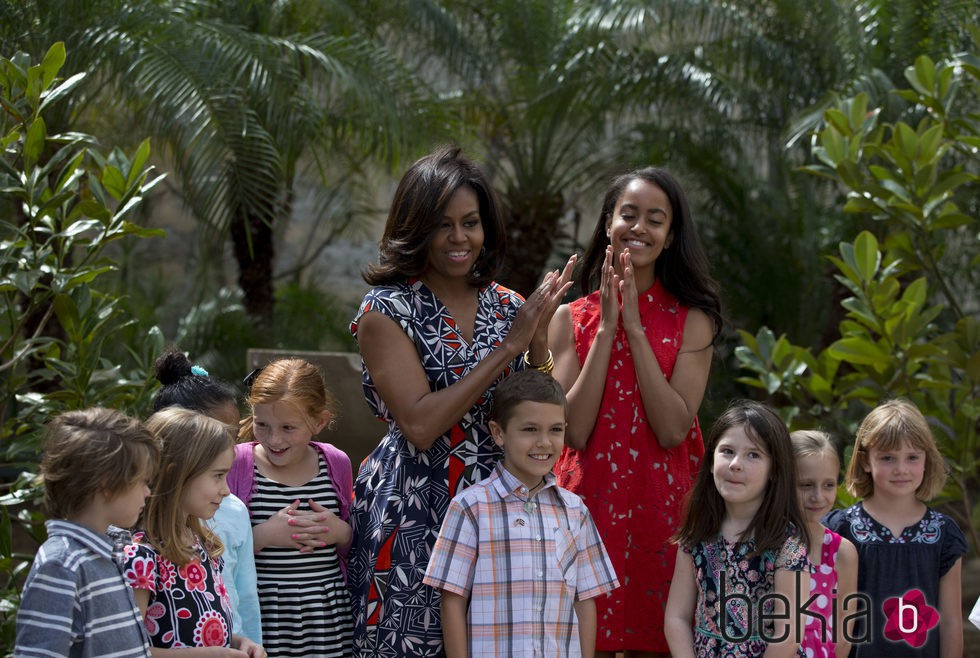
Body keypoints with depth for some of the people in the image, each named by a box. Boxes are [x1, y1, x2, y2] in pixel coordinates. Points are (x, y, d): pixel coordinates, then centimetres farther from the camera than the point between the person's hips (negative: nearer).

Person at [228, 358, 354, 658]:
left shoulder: (337, 464, 5)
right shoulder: (235, 464, -5)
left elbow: (355, 548, 16)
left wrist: (341, 533, -6)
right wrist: (264, 535, -20)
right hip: (260, 623, -3)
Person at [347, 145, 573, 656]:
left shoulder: (508, 306, 8)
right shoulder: (387, 310, -6)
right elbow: (419, 426, -18)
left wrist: (538, 337, -8)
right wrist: (506, 348, -15)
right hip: (415, 515, -4)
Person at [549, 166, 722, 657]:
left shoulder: (691, 320, 2)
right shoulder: (570, 318, 4)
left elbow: (673, 430, -11)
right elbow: (574, 432, -7)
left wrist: (635, 328, -11)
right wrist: (606, 329, -10)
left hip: (662, 506, 0)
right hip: (589, 503, 0)